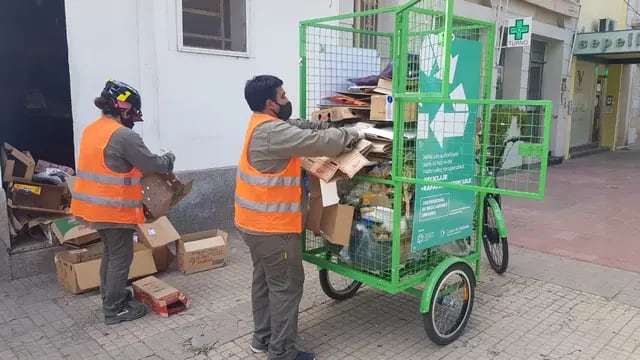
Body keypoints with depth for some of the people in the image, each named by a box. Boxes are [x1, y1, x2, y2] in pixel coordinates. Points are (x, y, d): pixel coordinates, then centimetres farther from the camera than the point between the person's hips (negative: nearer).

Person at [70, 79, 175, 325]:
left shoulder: (91, 130, 9)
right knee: (121, 257, 3)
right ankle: (115, 310, 11)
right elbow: (152, 165, -17)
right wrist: (169, 159, 3)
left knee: (110, 252, 22)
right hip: (114, 209, -9)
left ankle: (110, 295, 35)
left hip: (94, 205, 9)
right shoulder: (124, 136, -21)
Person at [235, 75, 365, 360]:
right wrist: (352, 134, -7)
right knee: (286, 285, 1)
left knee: (265, 279, 20)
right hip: (272, 226, -10)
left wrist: (337, 128, 5)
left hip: (256, 222, 10)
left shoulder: (262, 124, 10)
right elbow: (319, 142, -23)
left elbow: (304, 126, 14)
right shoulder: (273, 132, -23)